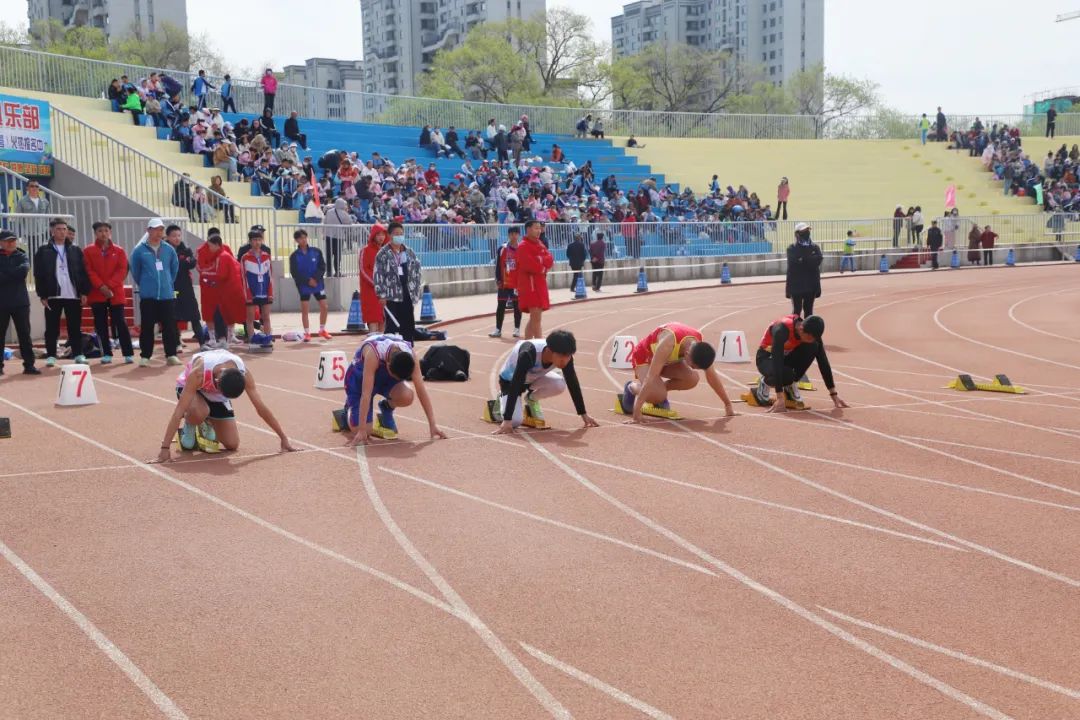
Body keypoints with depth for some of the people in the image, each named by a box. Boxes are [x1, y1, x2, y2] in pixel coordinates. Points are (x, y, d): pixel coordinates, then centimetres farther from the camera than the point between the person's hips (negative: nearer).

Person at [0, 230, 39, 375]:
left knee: (24, 334, 3)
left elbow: (24, 270, -13)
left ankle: (29, 365, 6)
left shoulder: (23, 256, 6)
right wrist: (14, 274, -17)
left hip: (20, 301, 0)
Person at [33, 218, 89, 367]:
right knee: (52, 328, 3)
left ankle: (78, 354, 12)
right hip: (52, 296, -1)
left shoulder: (75, 250, 9)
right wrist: (42, 295, -6)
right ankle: (51, 355, 10)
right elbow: (38, 275, 0)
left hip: (74, 295, 1)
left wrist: (84, 292, -1)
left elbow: (83, 272, 7)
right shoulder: (43, 251, 3)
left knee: (75, 327, 5)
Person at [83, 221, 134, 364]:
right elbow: (89, 271, -2)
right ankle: (106, 354, 10)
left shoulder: (119, 251, 5)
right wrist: (101, 286, -15)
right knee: (101, 325, 4)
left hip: (115, 293, -1)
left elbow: (122, 270, -3)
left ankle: (128, 354, 0)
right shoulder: (88, 251, 5)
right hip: (96, 294, 1)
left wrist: (110, 285, -14)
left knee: (120, 323, -2)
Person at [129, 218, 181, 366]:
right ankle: (145, 356, 8)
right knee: (147, 326, 1)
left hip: (167, 295, 2)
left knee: (169, 326, 2)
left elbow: (174, 268, 15)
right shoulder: (139, 250, -3)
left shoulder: (169, 249, 3)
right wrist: (145, 285, 14)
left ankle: (171, 355, 10)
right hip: (147, 296, -2)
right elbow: (135, 272, 6)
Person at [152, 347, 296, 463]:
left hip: (216, 396, 3)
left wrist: (284, 438, -24)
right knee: (200, 412, -40)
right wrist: (165, 449, -47)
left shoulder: (244, 374, -33)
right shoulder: (199, 372, -43)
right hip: (189, 387, -3)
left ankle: (207, 426, 25)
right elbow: (179, 411, -43)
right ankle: (189, 427, -3)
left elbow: (261, 408, -25)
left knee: (232, 444, -5)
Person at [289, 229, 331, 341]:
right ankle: (307, 333, 10)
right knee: (304, 310, -2)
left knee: (324, 308, 1)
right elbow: (294, 273, -5)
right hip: (303, 286, -1)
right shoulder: (294, 256, -4)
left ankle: (322, 330, 20)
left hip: (318, 284, 2)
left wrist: (315, 279, -13)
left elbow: (322, 267, 0)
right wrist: (307, 281, -14)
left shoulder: (316, 251, 0)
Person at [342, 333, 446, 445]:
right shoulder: (373, 353, -41)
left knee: (407, 396, -31)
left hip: (385, 376, 3)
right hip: (360, 375, -3)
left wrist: (432, 425, -27)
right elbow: (366, 394, -42)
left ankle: (386, 408, 4)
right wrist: (362, 430, -43)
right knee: (363, 431, -14)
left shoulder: (409, 354, -29)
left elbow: (421, 390, -25)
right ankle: (350, 408, 21)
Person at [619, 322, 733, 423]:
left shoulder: (701, 345, -24)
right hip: (644, 356, -5)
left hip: (668, 359, 6)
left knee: (692, 379, -23)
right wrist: (637, 411, -47)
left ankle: (660, 393, 1)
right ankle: (633, 387, 0)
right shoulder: (668, 343, -42)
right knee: (657, 395, -31)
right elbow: (651, 377, -44)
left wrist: (728, 404, -4)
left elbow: (712, 376, -10)